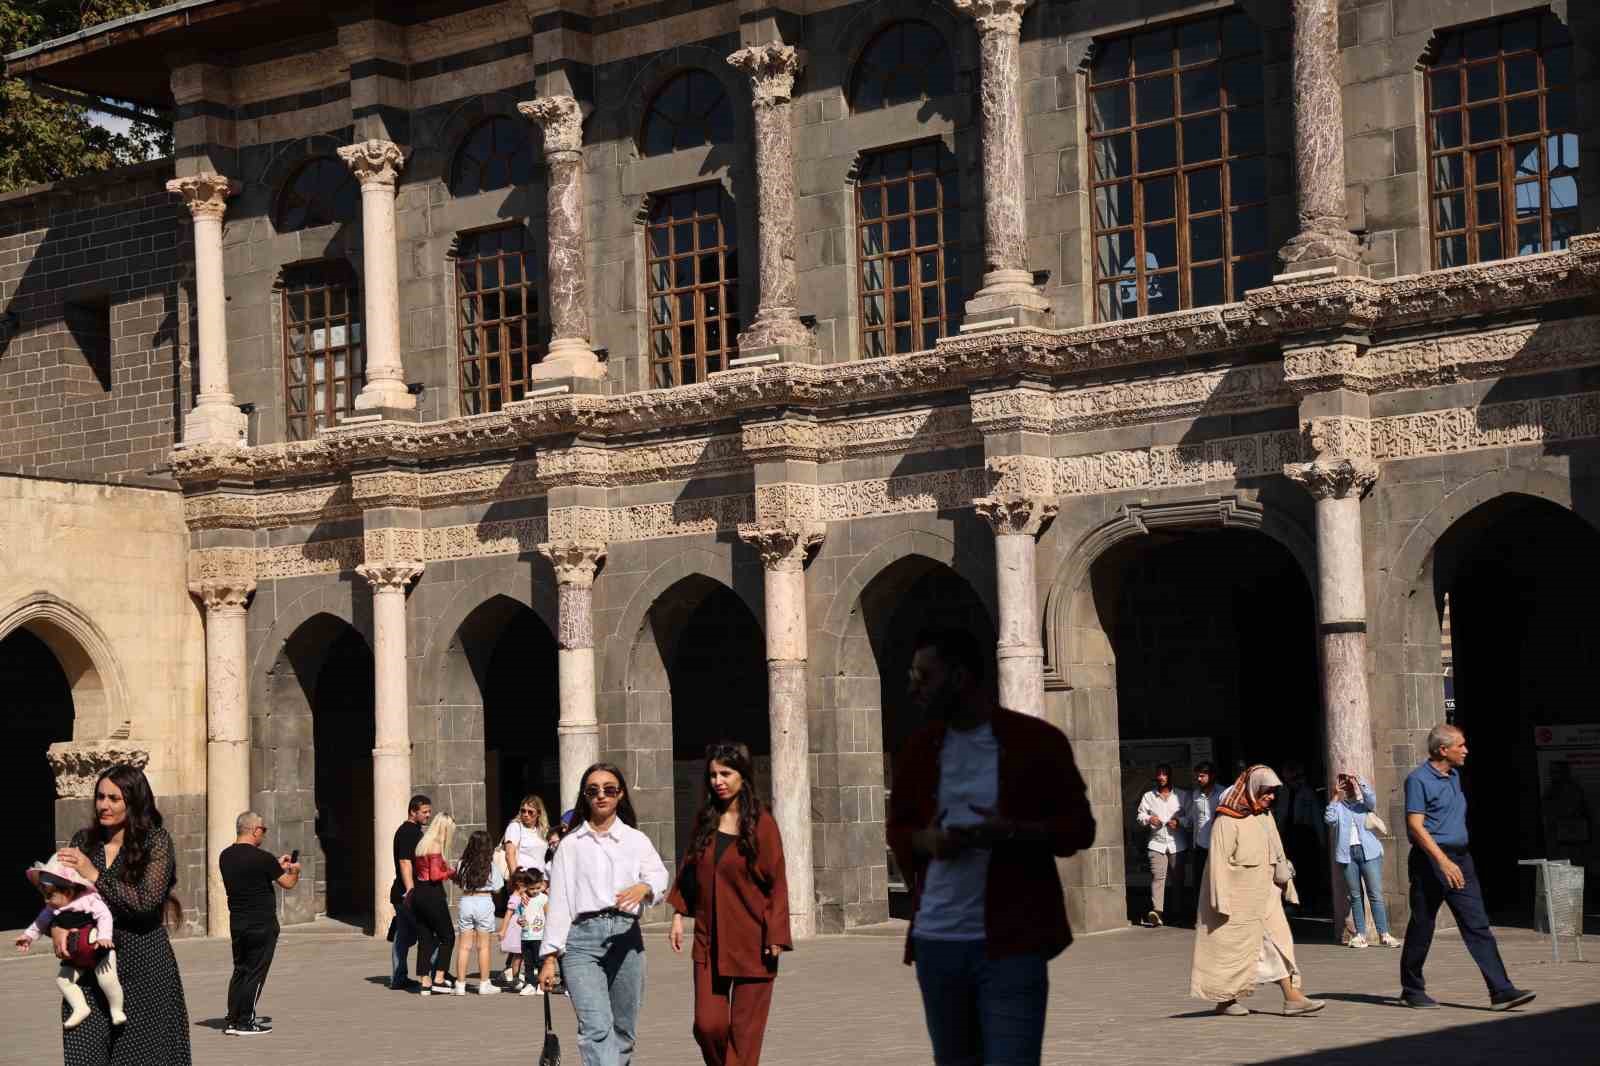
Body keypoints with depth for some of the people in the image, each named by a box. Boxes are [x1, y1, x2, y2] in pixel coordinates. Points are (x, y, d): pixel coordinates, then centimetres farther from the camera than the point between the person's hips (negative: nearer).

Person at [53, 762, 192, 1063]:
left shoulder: (156, 841, -4)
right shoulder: (84, 840, 10)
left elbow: (146, 900, -15)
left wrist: (95, 876, -15)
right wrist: (56, 926, -9)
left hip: (144, 967, -3)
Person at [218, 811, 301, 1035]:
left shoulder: (225, 857, 5)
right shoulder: (261, 858, -17)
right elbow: (288, 883, -7)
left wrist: (277, 866, 25)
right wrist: (294, 870, 16)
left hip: (237, 923, 7)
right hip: (262, 924, -7)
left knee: (240, 970, 14)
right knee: (256, 972, 1)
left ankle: (233, 1020, 14)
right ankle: (246, 1022, 2)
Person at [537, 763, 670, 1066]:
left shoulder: (636, 840, 14)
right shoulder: (570, 844, 12)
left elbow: (658, 874, -2)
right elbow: (558, 901, 8)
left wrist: (644, 887, -26)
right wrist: (549, 957, 1)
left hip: (625, 935, 2)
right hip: (582, 938, -2)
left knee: (623, 1030, 6)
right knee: (597, 1027, -17)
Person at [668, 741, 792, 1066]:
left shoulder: (762, 824, -7)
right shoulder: (706, 819, 7)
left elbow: (777, 883, -7)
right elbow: (688, 869, 16)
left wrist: (775, 936, -13)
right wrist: (678, 914, 8)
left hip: (751, 942, -4)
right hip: (710, 940, 4)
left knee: (745, 1029, 0)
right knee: (707, 1024, -3)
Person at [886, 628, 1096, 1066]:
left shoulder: (1038, 740, -3)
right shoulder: (918, 748, 10)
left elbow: (1079, 827, -1)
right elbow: (897, 829, 17)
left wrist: (1014, 832, -19)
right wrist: (924, 840, -7)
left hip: (1012, 941, -5)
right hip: (936, 939, 5)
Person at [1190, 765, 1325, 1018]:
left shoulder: (1265, 816, 10)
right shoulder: (1228, 821, -15)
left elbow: (1277, 855, 18)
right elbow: (1219, 862, -17)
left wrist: (1285, 883, 17)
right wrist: (1222, 901, -20)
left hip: (1264, 896, 8)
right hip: (1238, 898, -7)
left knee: (1278, 941, 0)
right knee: (1233, 945, 2)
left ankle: (1292, 997, -4)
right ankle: (1224, 1000, 14)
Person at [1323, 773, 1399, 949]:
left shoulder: (1363, 803, 11)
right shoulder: (1338, 806, 13)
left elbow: (1371, 800, -11)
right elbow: (1329, 818, -5)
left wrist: (1360, 781, -9)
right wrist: (1336, 796, -5)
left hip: (1368, 852, -1)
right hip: (1347, 854, 1)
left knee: (1376, 894, -5)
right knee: (1355, 896, 2)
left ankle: (1384, 934, -5)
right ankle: (1360, 934, 4)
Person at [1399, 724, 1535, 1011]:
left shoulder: (1454, 776, 15)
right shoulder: (1418, 780, -10)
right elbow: (1416, 826, -18)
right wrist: (1443, 861, -25)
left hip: (1460, 859, 7)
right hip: (1430, 860, -7)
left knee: (1478, 925, -1)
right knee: (1421, 929, 3)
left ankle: (1501, 991, -7)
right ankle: (1412, 990, 17)